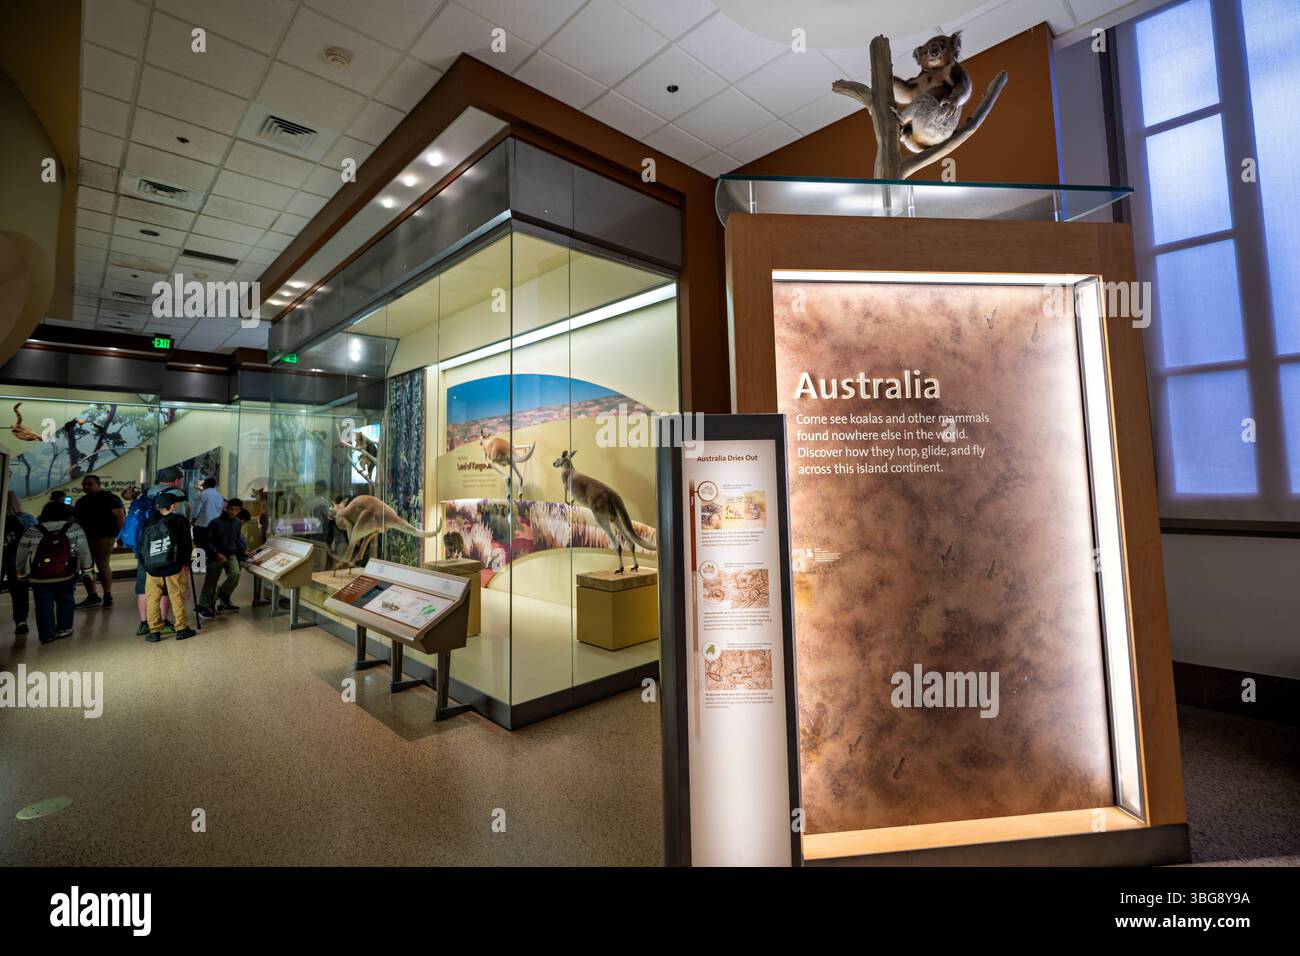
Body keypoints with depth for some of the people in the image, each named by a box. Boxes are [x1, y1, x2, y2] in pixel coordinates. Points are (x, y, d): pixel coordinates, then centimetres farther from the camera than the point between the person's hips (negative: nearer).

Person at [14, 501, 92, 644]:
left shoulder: (31, 532, 0)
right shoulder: (74, 529, -1)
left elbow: (21, 556, 9)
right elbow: (84, 552, -1)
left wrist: (21, 573, 22)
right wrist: (86, 568, 9)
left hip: (39, 578, 0)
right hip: (67, 575, 0)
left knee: (44, 605, 6)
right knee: (65, 600, 16)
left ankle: (47, 634, 5)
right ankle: (64, 628, 16)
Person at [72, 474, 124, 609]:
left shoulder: (109, 497, -4)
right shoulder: (81, 501, 19)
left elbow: (120, 516, -11)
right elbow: (75, 520, 24)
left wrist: (116, 534, -11)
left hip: (103, 537, -8)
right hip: (85, 538, 8)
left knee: (102, 566, -7)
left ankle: (108, 596, 1)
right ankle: (92, 597, 15)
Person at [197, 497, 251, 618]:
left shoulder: (238, 523, 2)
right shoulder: (216, 522, -14)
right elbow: (207, 541, -12)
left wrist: (244, 550, 5)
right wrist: (217, 553, -21)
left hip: (231, 554, 4)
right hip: (216, 555, -3)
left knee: (235, 574, -19)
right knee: (210, 583, 3)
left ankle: (222, 597, 4)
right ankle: (204, 607, 17)